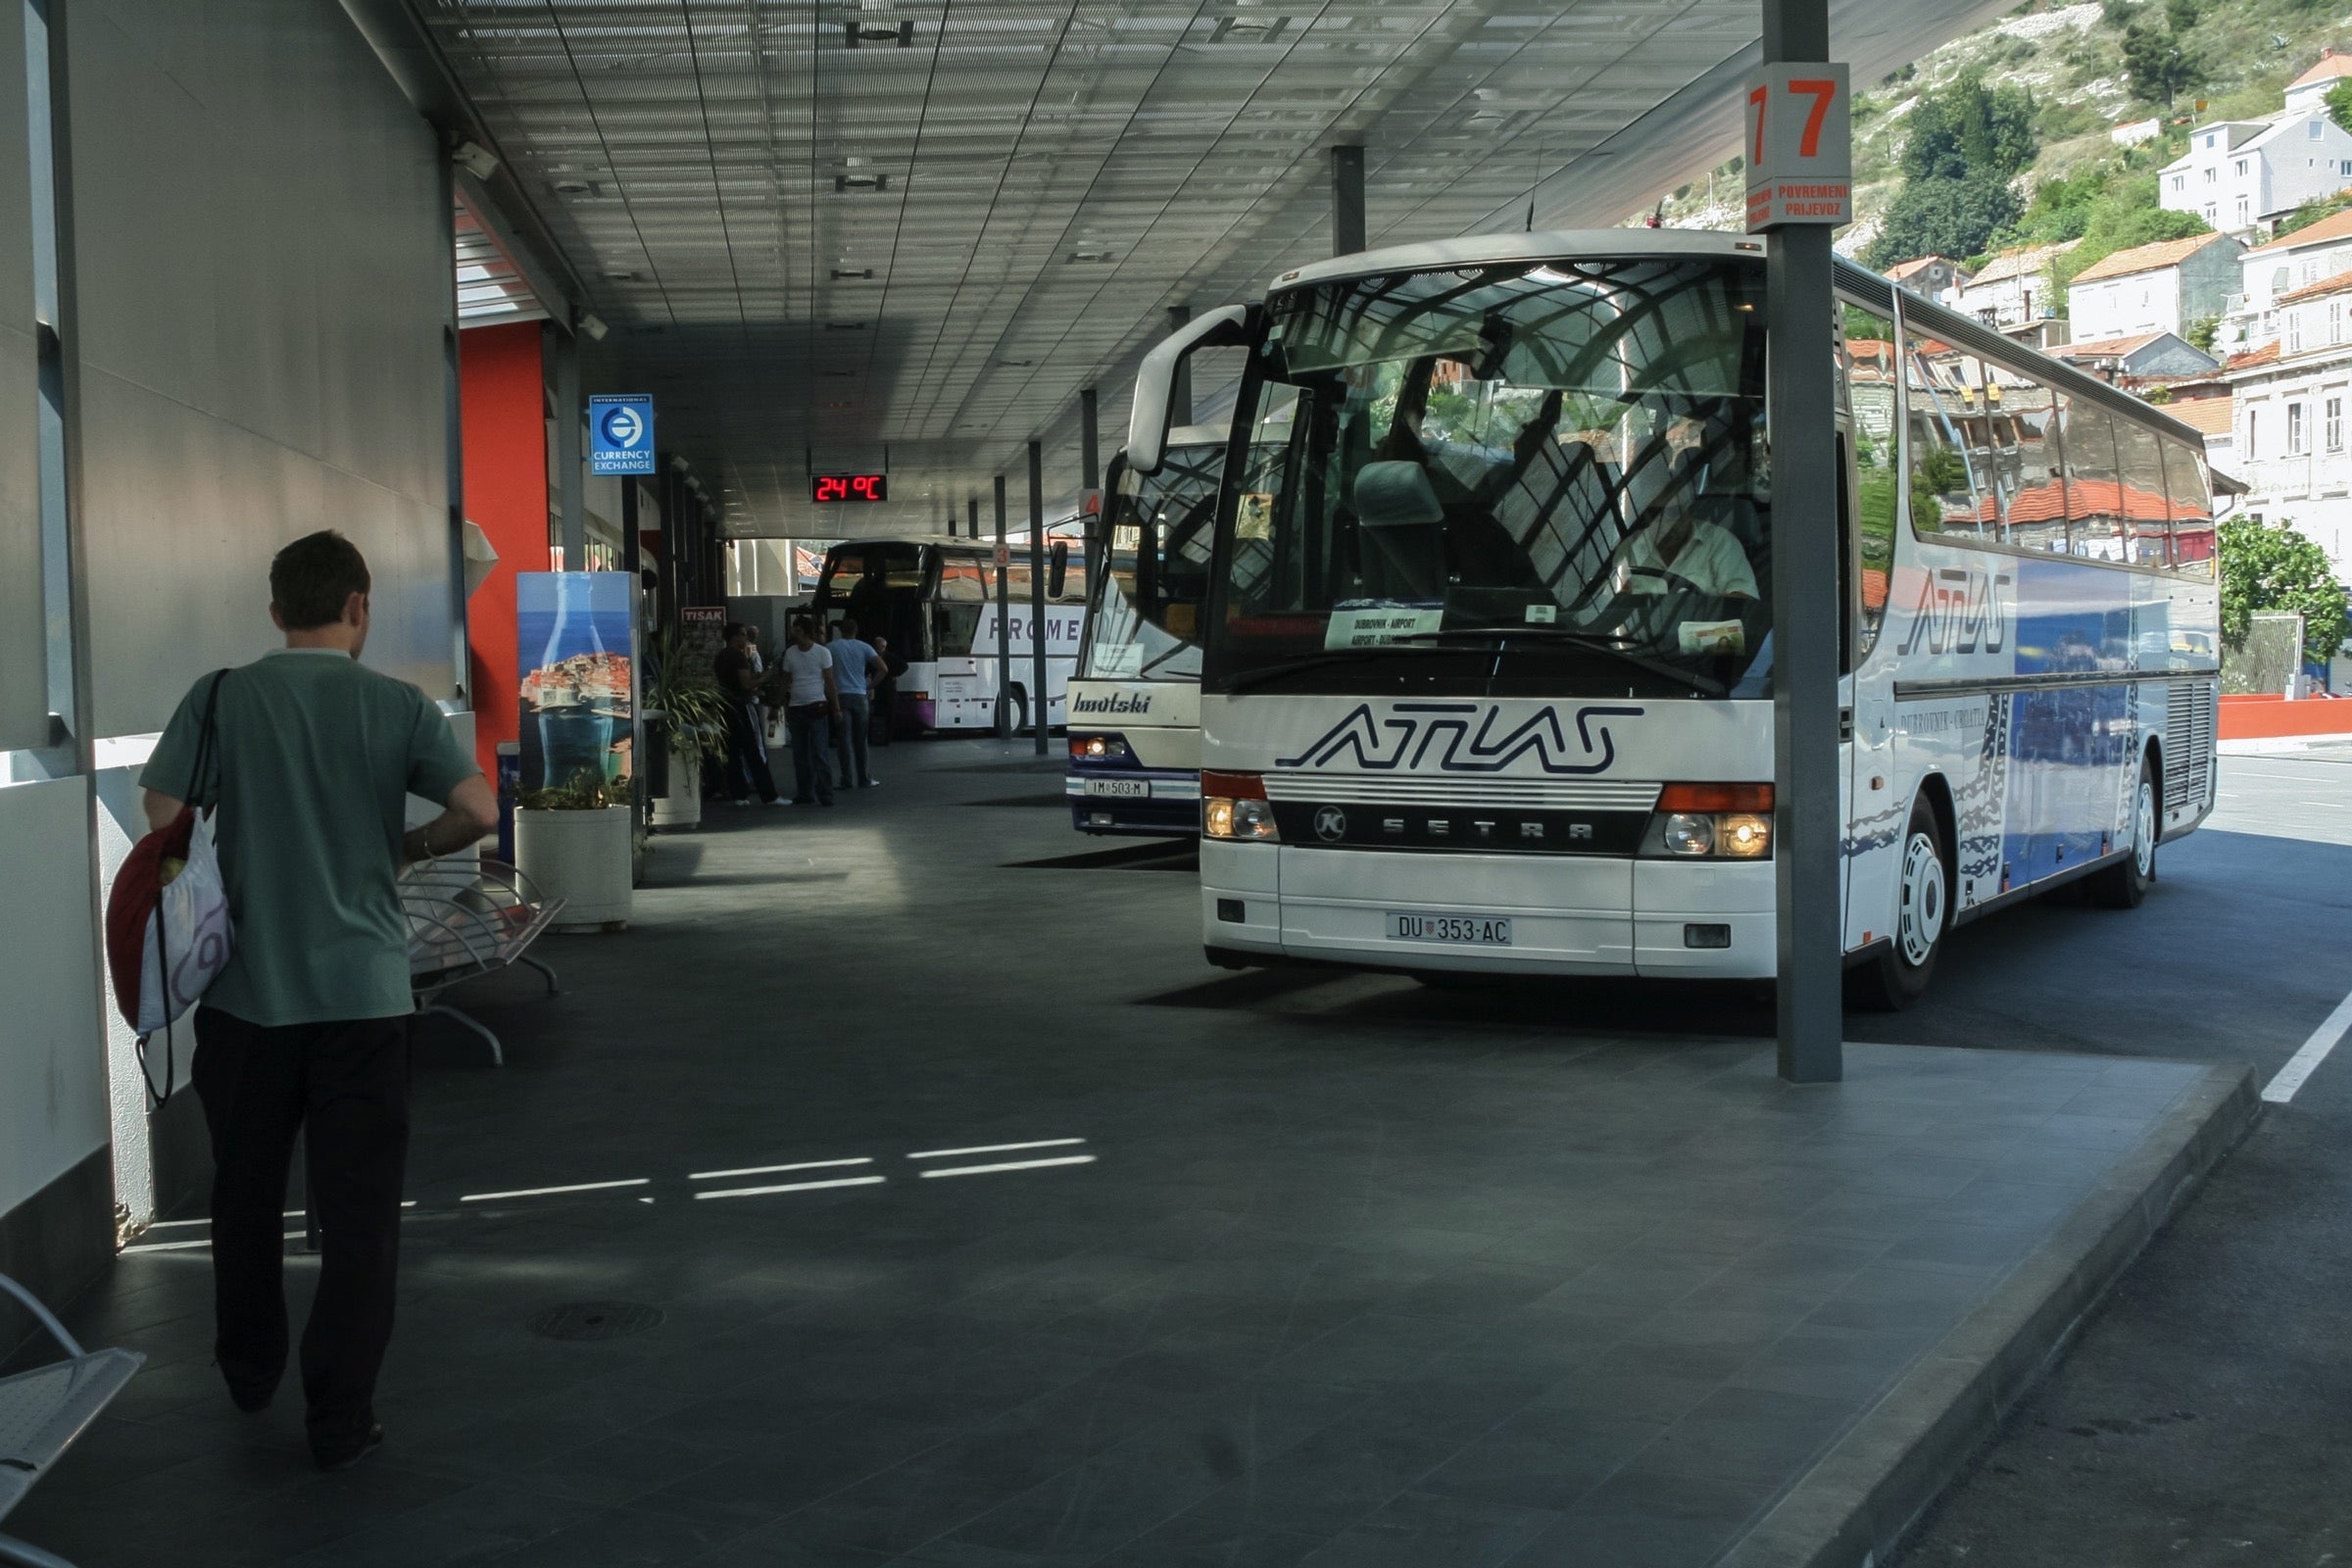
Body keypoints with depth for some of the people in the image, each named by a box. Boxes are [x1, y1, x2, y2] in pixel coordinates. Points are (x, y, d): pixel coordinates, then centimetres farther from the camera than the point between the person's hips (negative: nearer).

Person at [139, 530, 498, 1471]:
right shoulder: (397, 706, -4)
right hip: (364, 992, -1)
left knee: (246, 1192, 20)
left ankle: (248, 1371, 39)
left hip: (245, 992, 2)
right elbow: (478, 810, -11)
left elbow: (162, 819, -7)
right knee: (359, 1211, 6)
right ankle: (340, 1421, 8)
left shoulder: (221, 698, -3)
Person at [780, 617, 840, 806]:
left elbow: (829, 682, -1)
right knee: (800, 755, 7)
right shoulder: (790, 653, 8)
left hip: (817, 707, -4)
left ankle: (825, 795, -6)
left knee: (820, 753, -7)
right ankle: (804, 794, 15)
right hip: (796, 708, 4)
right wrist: (785, 708, 12)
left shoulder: (822, 652, -3)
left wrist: (836, 708, -5)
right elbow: (786, 682, 14)